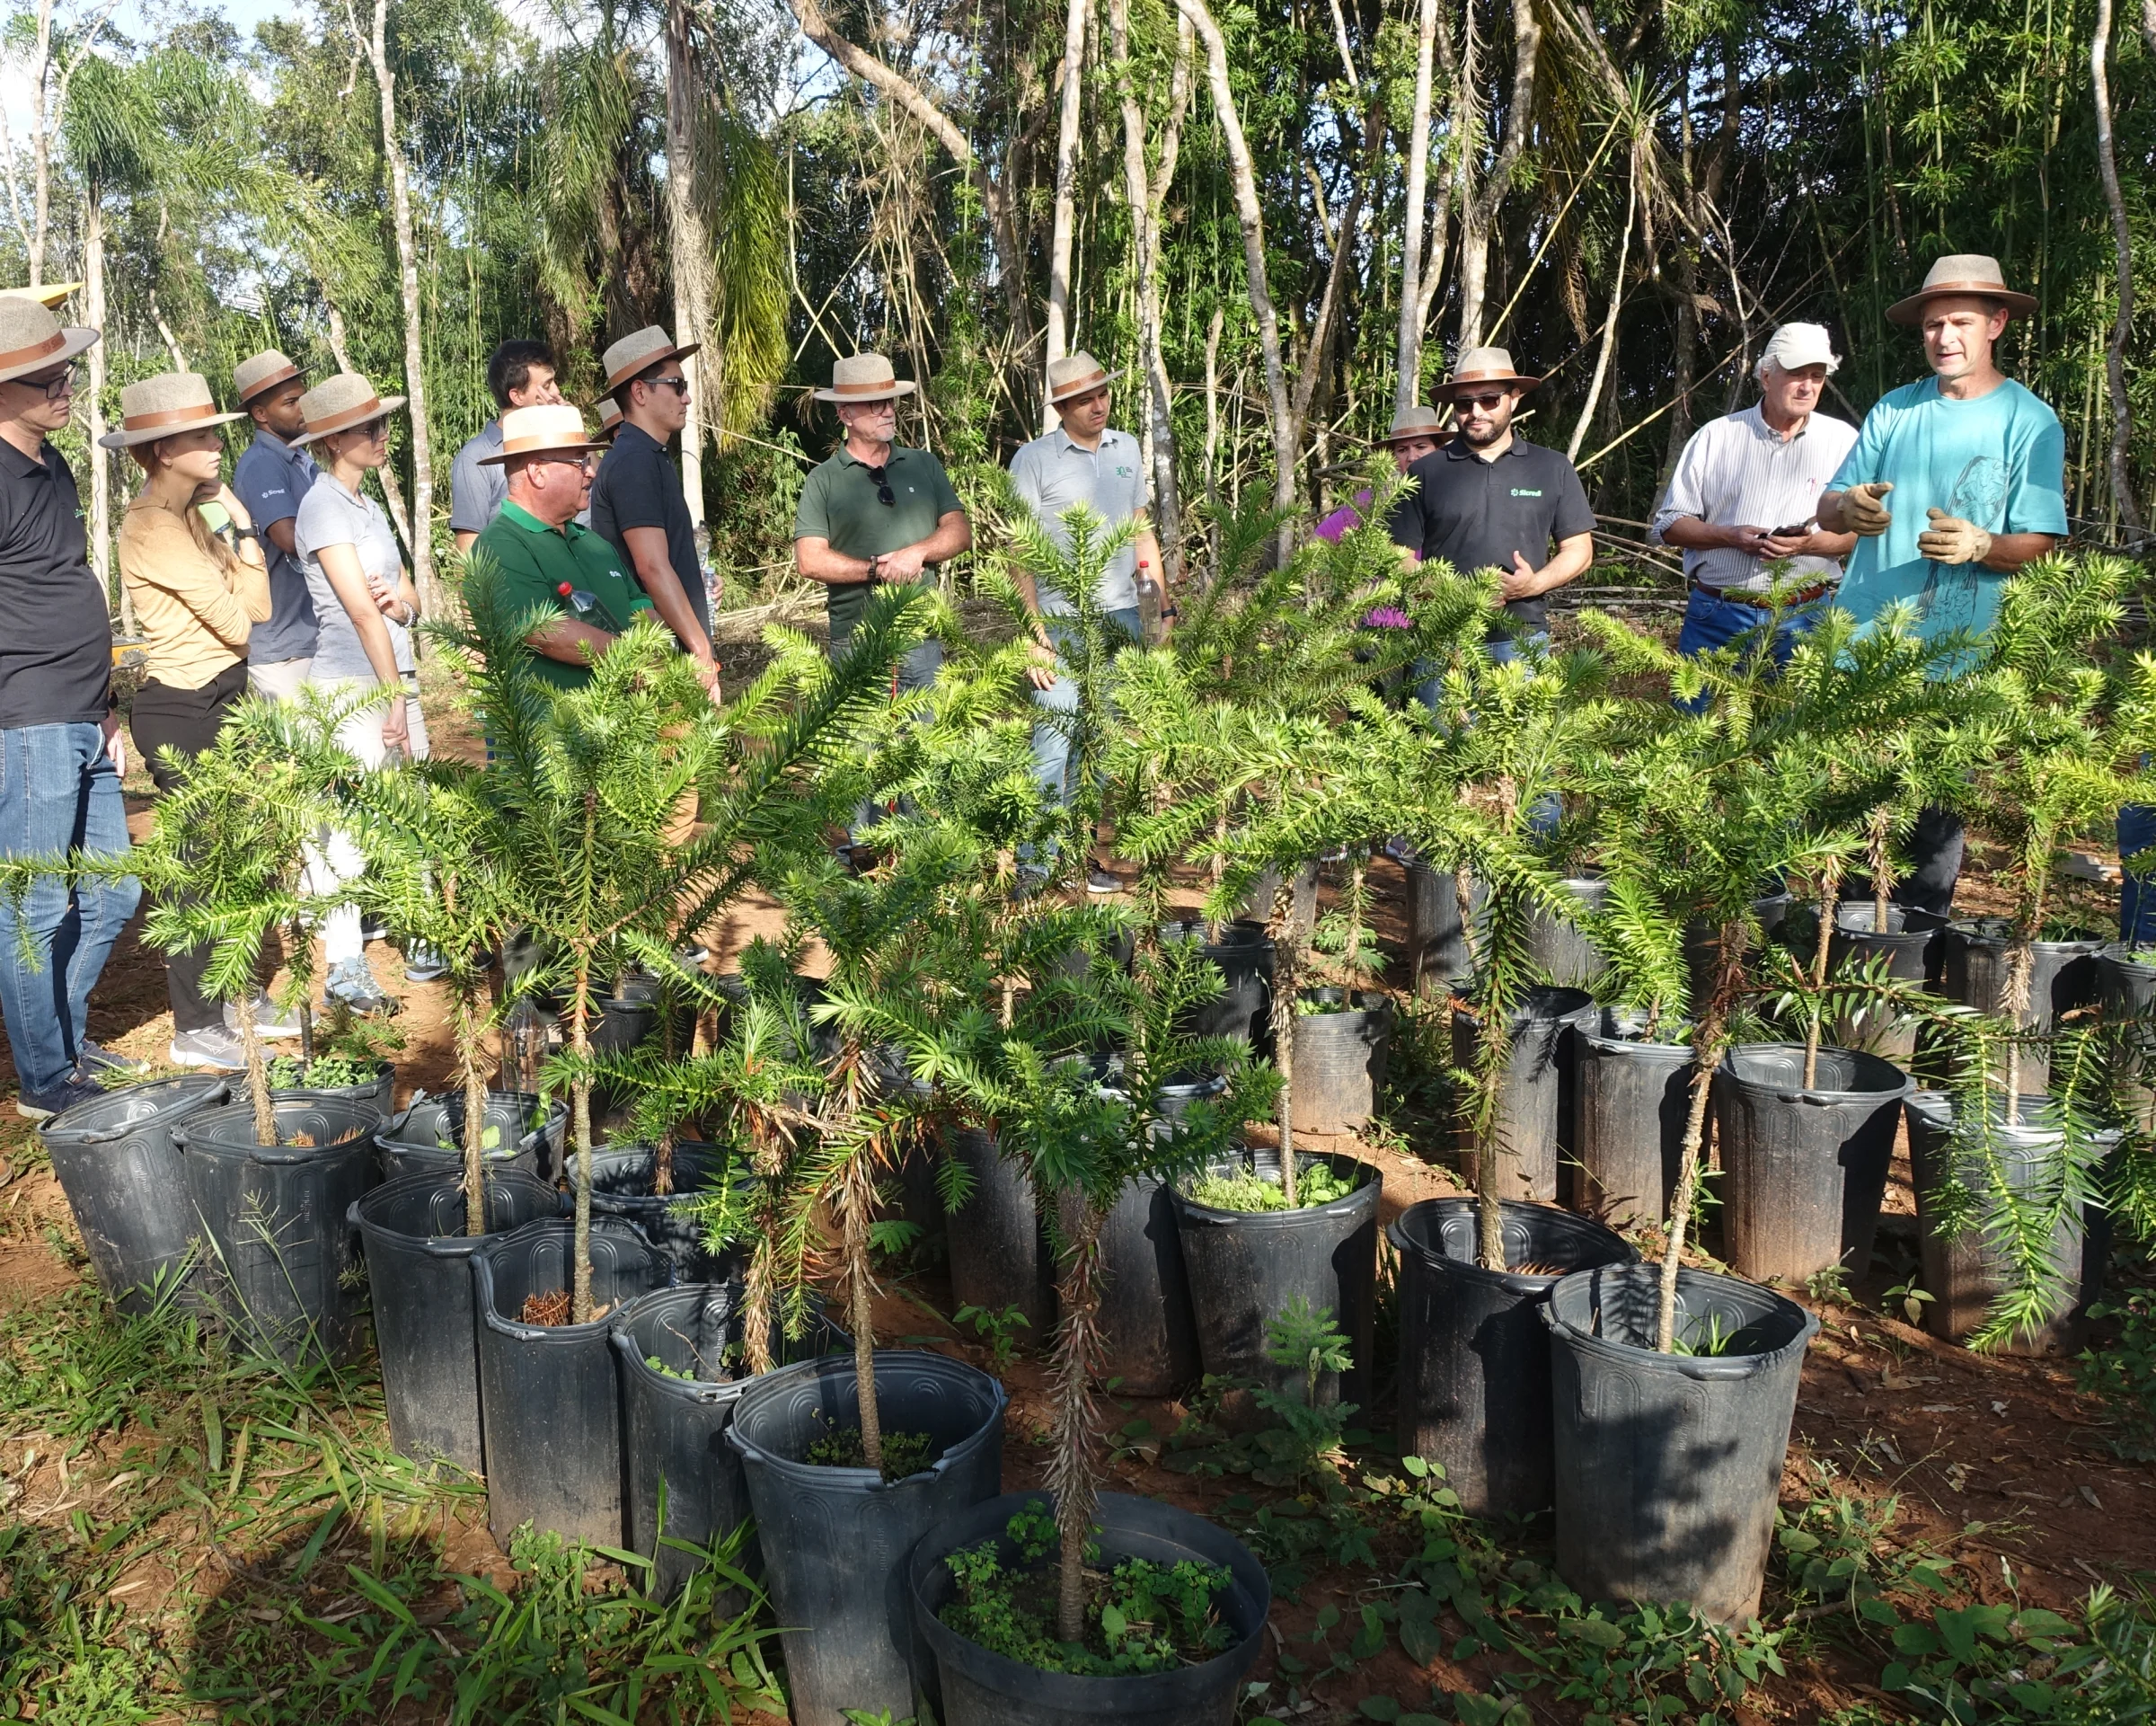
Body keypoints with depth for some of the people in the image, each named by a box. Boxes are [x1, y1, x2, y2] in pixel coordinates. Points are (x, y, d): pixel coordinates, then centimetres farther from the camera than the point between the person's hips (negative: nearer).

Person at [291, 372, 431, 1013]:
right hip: (350, 684, -8)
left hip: (394, 676, 8)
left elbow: (406, 594, 15)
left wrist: (402, 605, -9)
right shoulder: (324, 506, -10)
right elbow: (361, 610, -15)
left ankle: (424, 945, 17)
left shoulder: (368, 507, 16)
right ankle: (344, 967, 3)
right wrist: (394, 697, -16)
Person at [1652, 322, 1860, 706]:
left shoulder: (1842, 441, 8)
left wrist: (1811, 544, -14)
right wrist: (1730, 536, -11)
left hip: (1803, 619, 0)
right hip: (1715, 617, 0)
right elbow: (1667, 525, 6)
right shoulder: (1716, 436, 7)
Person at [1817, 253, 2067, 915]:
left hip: (1956, 654, -3)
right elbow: (1826, 510, 9)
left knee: (1936, 800, 1)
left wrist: (1981, 545, -27)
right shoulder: (1895, 409, 11)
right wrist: (1848, 507, -15)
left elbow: (2039, 543, -5)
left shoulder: (2030, 423, 0)